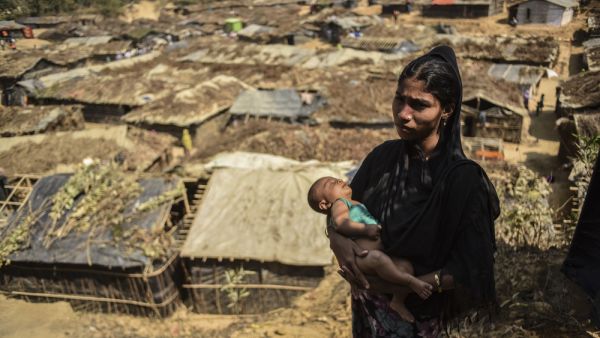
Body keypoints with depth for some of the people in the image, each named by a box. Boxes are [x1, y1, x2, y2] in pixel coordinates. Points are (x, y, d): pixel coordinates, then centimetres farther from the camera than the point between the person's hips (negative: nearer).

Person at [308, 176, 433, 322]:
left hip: (383, 251, 9)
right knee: (377, 257, -39)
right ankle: (411, 282, -34)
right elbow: (341, 222, -14)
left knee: (406, 264, -14)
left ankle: (398, 301, 0)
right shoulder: (339, 203, 8)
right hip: (363, 256, -9)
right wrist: (365, 229, -18)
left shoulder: (357, 204, 36)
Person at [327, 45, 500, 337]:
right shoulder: (384, 156, -9)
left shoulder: (463, 179, -23)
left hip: (417, 312, -4)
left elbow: (466, 268, -19)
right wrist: (336, 239, -20)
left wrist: (396, 286, -23)